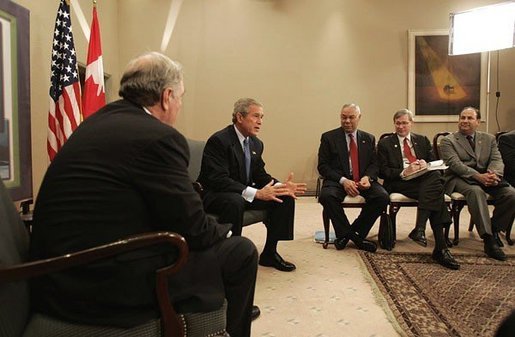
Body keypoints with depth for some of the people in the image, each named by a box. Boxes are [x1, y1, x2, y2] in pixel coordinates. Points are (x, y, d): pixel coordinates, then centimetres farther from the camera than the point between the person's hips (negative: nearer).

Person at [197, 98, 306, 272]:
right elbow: (218, 180, -28)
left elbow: (260, 175, 8)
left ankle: (269, 253, 4)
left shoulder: (256, 144, 6)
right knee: (235, 202, -40)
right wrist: (256, 193, -34)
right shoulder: (219, 140, -19)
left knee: (285, 197, -5)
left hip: (244, 194, 8)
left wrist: (281, 186, -13)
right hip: (213, 195, -8)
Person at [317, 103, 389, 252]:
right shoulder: (328, 137, 5)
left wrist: (367, 177, -12)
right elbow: (323, 166, -2)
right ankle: (346, 233, -14)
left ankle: (356, 231, -7)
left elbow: (374, 164, 12)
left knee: (383, 197, -26)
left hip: (363, 180, 3)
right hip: (338, 180, -2)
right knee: (326, 196, -35)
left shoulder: (369, 139, 16)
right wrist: (343, 180, -17)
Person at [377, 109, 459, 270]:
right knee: (435, 192, -31)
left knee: (435, 176, -34)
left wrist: (426, 165, -5)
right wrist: (403, 172, -14)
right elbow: (382, 171, 2)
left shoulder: (422, 140, 23)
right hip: (400, 183, -4)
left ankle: (420, 228, -36)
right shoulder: (385, 144, 11)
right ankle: (441, 248, -33)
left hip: (426, 180, 4)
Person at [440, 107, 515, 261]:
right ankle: (488, 239, -36)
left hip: (486, 177, 5)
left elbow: (497, 160, 5)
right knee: (476, 191, -36)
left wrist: (494, 174, -20)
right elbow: (455, 164, -10)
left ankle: (494, 228, 0)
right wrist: (478, 176, -24)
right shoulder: (448, 140, 5)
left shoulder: (489, 139, 19)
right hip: (460, 179, -4)